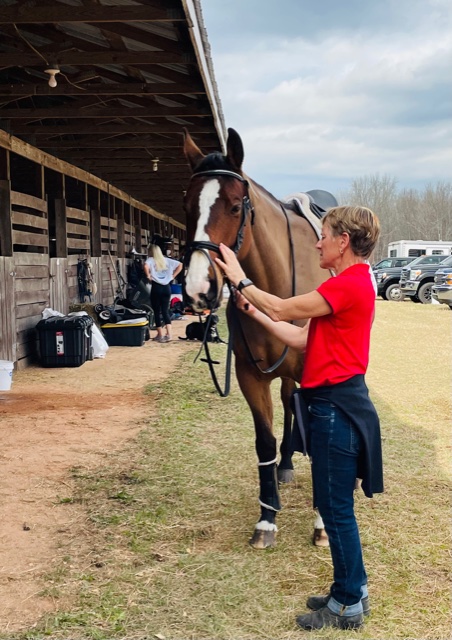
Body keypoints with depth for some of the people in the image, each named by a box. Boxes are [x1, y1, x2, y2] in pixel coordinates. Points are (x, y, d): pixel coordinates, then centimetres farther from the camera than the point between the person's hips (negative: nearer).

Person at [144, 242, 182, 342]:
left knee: (157, 312, 4)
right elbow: (180, 264, 12)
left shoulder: (151, 260, -3)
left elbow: (146, 266, -26)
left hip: (156, 287, -4)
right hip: (166, 287, 4)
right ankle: (168, 334, -1)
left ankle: (160, 335, 6)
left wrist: (148, 275, -11)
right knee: (165, 311, 9)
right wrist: (173, 275, 11)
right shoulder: (166, 260, 11)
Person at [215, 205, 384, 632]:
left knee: (336, 508, 1)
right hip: (331, 403, 10)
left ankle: (348, 606, 15)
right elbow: (302, 339, 12)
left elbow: (283, 309, -17)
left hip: (335, 407, -10)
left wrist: (241, 280, -4)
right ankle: (352, 589, 32)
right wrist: (252, 310, 9)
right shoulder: (349, 284, 15)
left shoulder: (349, 284, -18)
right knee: (334, 506, 19)